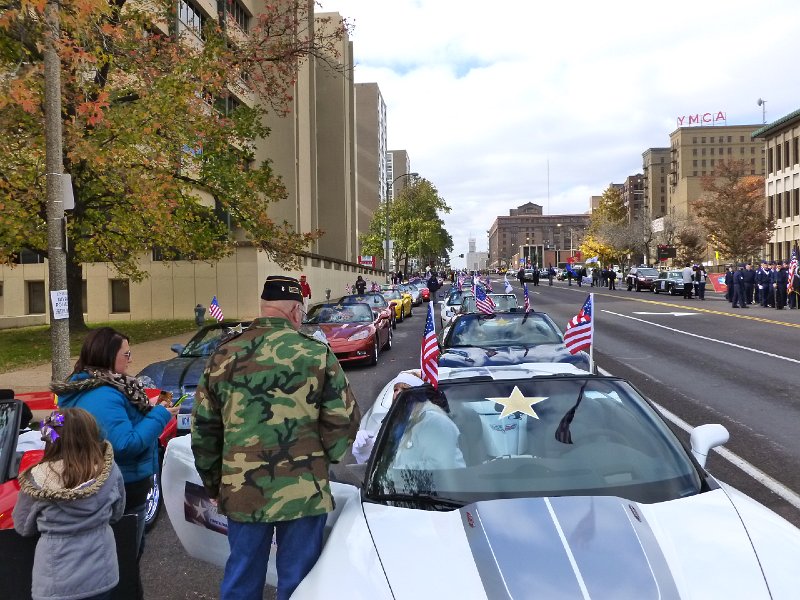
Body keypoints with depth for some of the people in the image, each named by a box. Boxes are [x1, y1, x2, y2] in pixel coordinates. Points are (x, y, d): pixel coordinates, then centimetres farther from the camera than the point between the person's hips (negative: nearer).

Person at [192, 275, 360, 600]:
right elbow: (343, 420, -9)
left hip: (240, 492, 3)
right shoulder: (316, 353, -8)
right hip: (303, 493, -3)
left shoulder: (224, 354, 1)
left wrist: (214, 483, 18)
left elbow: (203, 428, 6)